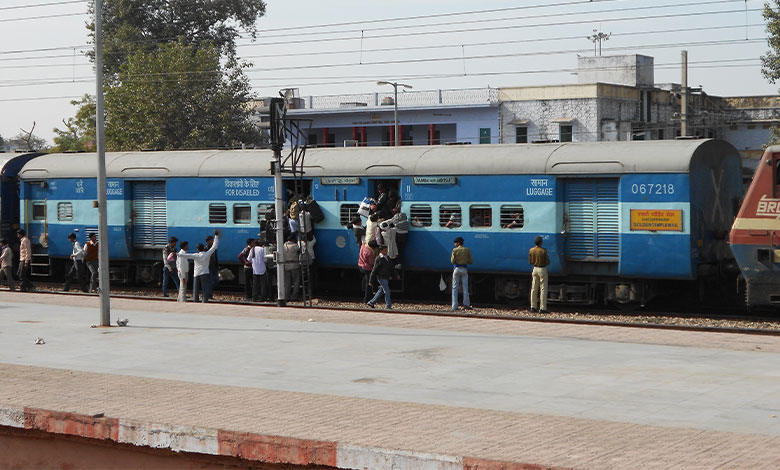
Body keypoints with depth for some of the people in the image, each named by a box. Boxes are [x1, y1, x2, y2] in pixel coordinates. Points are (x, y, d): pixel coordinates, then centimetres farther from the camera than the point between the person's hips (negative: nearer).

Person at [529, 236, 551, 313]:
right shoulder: (543, 251, -17)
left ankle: (533, 307, 15)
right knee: (543, 289, -1)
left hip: (535, 269, 5)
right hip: (542, 270, -5)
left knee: (534, 289, 12)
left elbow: (530, 261, 5)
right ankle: (542, 308, -3)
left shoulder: (531, 250, -1)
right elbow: (547, 262, -13)